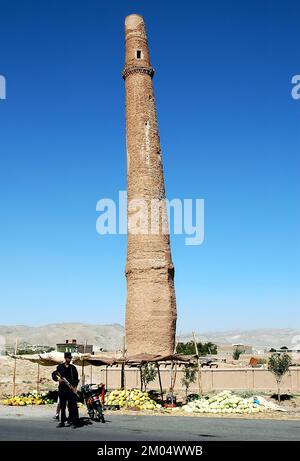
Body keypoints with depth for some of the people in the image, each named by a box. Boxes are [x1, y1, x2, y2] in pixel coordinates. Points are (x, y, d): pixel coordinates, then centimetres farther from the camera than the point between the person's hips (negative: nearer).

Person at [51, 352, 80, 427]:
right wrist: (58, 379, -9)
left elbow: (76, 378, 8)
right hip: (62, 388, 1)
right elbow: (53, 375, 11)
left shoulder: (73, 368, 9)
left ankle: (74, 421, -6)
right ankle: (62, 422, 14)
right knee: (62, 406, 6)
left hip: (71, 389, -1)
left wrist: (75, 387, -6)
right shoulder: (60, 367, 10)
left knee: (72, 406, -7)